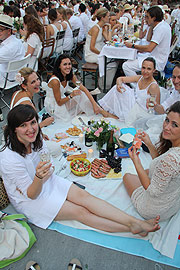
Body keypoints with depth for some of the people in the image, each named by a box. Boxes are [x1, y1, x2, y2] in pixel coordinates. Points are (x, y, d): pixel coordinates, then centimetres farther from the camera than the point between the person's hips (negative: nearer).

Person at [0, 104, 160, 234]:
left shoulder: (36, 138, -9)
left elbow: (49, 170, 3)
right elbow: (31, 194, -23)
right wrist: (39, 177, -43)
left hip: (47, 181, 5)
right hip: (28, 200, -5)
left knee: (84, 196, -16)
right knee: (80, 212, -16)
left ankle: (135, 222, -20)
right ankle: (133, 229, -16)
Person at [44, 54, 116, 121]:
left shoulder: (70, 76, -8)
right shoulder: (55, 81, -29)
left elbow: (84, 89, -14)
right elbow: (59, 102, -23)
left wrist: (94, 104, -24)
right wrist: (71, 95, -37)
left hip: (62, 100, 7)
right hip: (52, 105, -7)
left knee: (80, 94, -17)